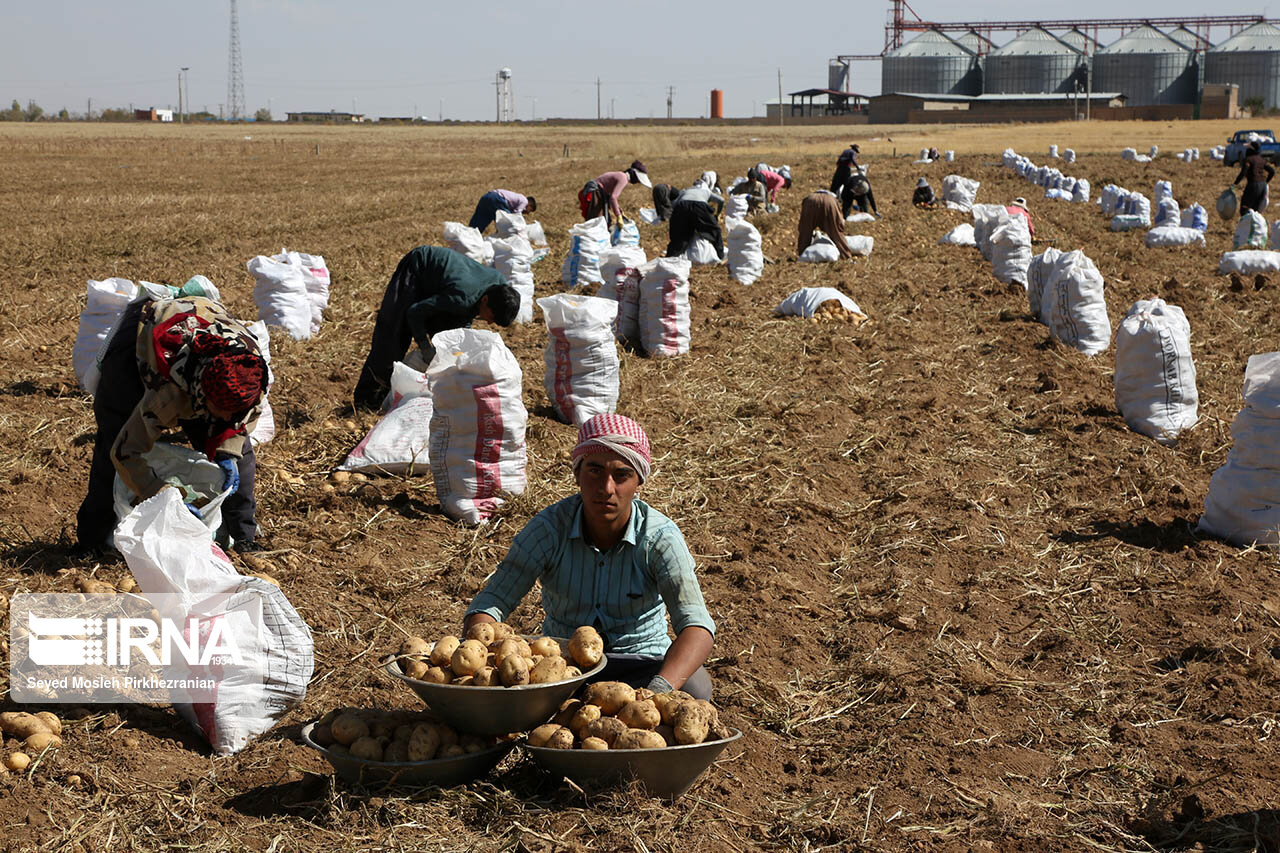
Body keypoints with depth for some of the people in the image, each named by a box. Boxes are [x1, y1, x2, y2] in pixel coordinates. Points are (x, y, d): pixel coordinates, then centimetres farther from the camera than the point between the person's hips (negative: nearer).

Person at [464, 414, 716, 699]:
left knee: (693, 686, -34)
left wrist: (660, 689, -49)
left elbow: (697, 626, -28)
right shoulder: (548, 528, -13)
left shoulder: (660, 536, -16)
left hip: (639, 666, 0)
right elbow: (487, 606, -16)